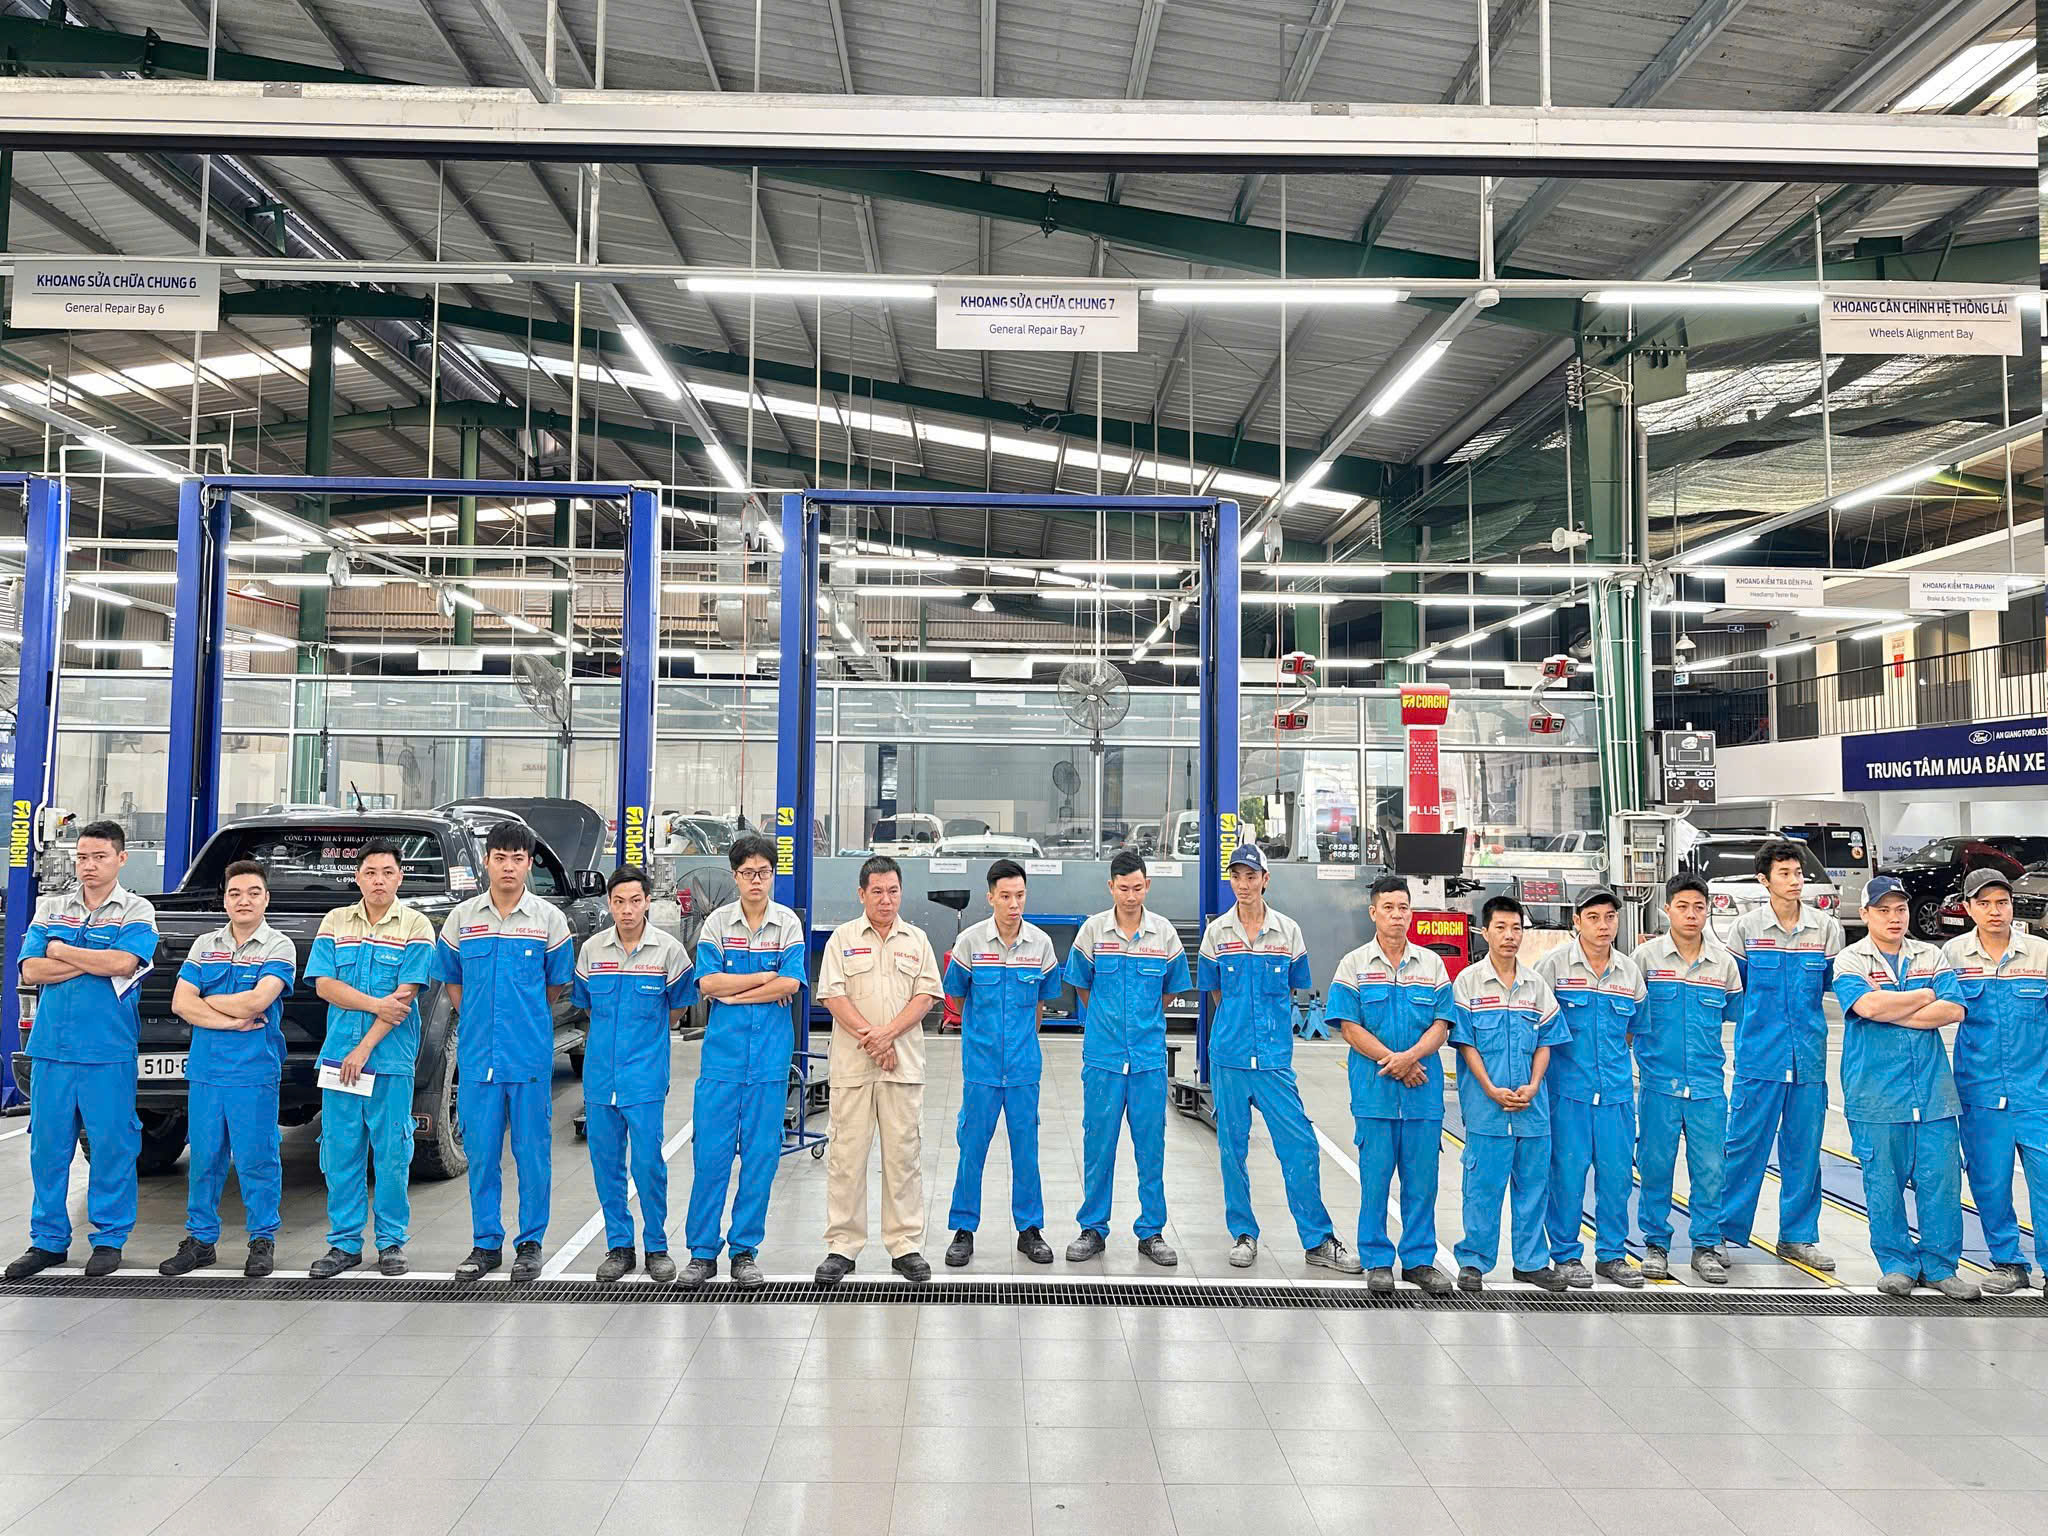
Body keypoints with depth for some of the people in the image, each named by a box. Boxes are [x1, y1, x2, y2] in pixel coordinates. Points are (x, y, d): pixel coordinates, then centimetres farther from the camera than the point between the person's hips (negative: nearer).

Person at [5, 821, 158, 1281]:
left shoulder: (136, 912, 2)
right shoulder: (50, 909, 12)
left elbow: (124, 962, -16)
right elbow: (31, 972, 1)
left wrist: (62, 951, -5)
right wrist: (95, 962, -9)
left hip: (109, 1051, -4)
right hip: (51, 1047, 4)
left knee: (112, 1144, 1)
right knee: (47, 1144, 8)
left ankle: (109, 1239, 13)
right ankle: (48, 1240, 20)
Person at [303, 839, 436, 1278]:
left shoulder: (415, 926, -1)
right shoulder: (335, 922, 9)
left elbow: (406, 995, -8)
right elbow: (324, 984, 1)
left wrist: (365, 1048, -13)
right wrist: (376, 1004, -12)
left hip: (392, 1060, -3)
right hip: (338, 1057, 3)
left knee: (392, 1155, 3)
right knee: (340, 1154, 6)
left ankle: (391, 1242, 15)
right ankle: (344, 1243, 17)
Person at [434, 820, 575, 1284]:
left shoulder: (549, 919, 0)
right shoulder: (462, 918, 5)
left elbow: (556, 985, 8)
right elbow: (451, 980, 15)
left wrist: (525, 1021, 6)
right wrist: (477, 1021, 9)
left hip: (530, 1055, -2)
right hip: (477, 1054, 2)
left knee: (533, 1153, 4)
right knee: (481, 1154, 8)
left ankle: (530, 1244, 16)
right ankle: (486, 1244, 21)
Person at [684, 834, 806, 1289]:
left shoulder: (788, 923, 3)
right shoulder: (717, 922, 3)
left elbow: (791, 985, -8)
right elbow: (707, 983, -6)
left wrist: (733, 993, -8)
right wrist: (767, 977, -8)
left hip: (770, 1055, 0)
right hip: (721, 1052, 0)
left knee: (761, 1153, 4)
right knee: (710, 1153, 0)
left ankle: (745, 1250, 16)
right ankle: (702, 1250, 13)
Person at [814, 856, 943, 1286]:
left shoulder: (917, 939, 10)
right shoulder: (842, 938, 6)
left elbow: (926, 995, 2)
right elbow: (832, 995, -2)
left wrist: (887, 1033, -11)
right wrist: (868, 1037, -12)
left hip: (904, 1064, 1)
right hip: (852, 1065, -1)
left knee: (904, 1153, 4)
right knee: (846, 1153, 1)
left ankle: (906, 1245, 12)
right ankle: (842, 1246, 10)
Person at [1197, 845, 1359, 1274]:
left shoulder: (1288, 931, 2)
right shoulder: (1217, 932, 2)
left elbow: (1292, 990, 13)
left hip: (1275, 1057, 0)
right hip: (1229, 1056, 1)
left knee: (1300, 1146, -3)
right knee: (1232, 1147, 6)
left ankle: (1318, 1241, 8)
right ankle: (1243, 1234, 20)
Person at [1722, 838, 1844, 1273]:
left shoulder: (1826, 928, 4)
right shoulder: (1746, 927, -1)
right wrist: (1760, 1015, 3)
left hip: (1809, 1057, 2)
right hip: (1759, 1057, -2)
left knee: (1804, 1149, 9)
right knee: (1745, 1144, 0)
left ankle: (1798, 1236, 22)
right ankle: (1724, 1232, 11)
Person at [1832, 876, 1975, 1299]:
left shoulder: (1931, 957, 11)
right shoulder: (1849, 961, 2)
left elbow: (1954, 1010, -3)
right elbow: (1866, 1005, -17)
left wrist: (1891, 1012, -9)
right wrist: (1924, 997, -4)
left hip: (1933, 1090, 3)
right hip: (1875, 1093, -3)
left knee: (1941, 1177, 3)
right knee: (1883, 1181, 2)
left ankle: (1940, 1264, 16)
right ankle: (1897, 1262, 16)